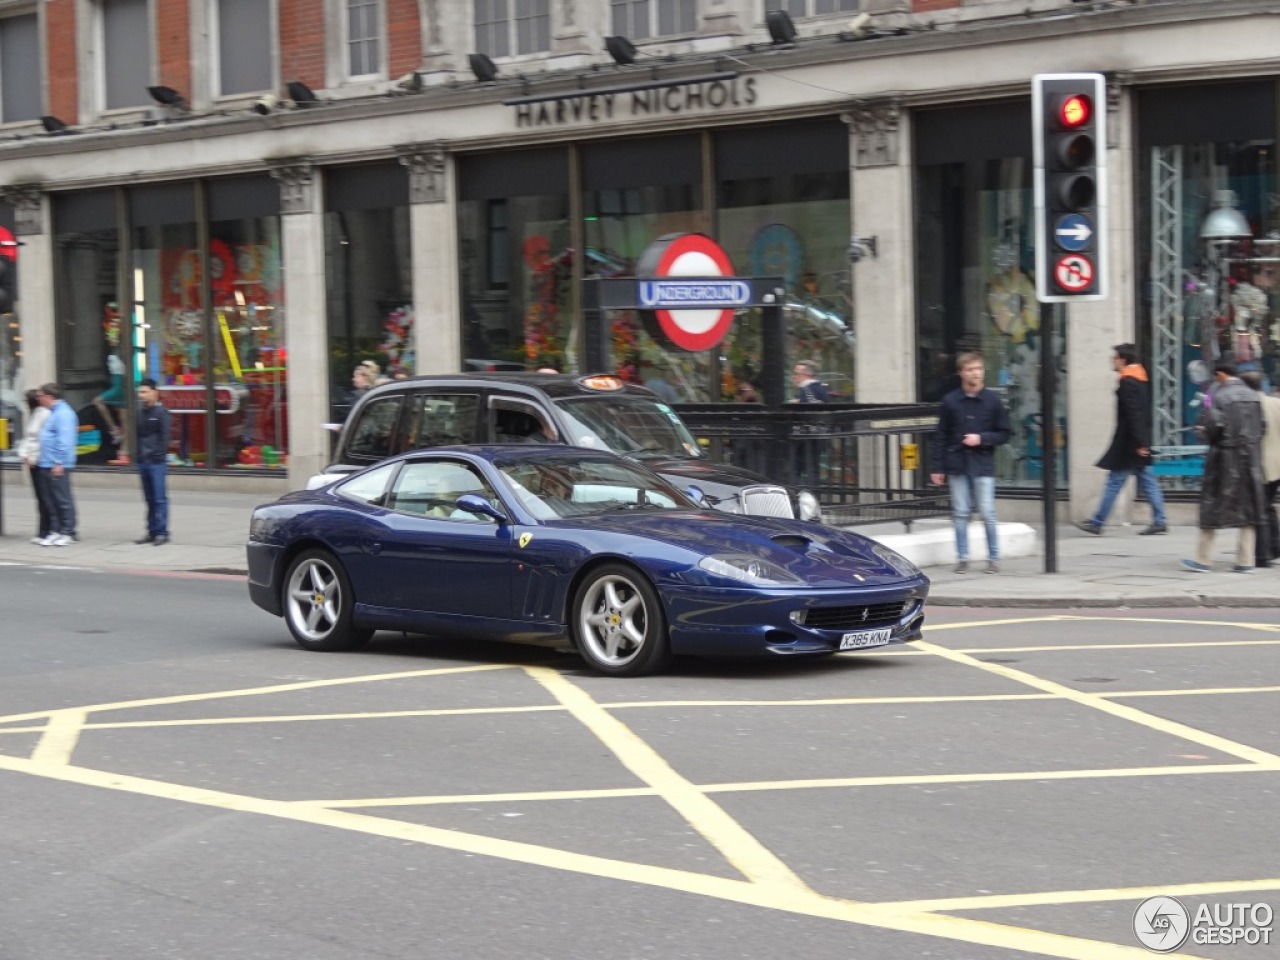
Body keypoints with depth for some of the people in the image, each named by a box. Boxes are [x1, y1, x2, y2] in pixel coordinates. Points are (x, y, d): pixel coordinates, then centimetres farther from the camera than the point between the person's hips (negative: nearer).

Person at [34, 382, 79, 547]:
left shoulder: (63, 413, -14)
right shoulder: (54, 412, 18)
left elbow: (65, 440, -20)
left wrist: (60, 463, -23)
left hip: (57, 466, -10)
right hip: (47, 465, 10)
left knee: (63, 499, -3)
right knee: (52, 501, 12)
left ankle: (68, 532, 1)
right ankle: (55, 531, 16)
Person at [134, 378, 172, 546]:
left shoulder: (161, 412, -6)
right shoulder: (140, 411, 13)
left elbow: (164, 436, -10)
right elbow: (138, 434, 16)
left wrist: (159, 455, -15)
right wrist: (138, 454, 7)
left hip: (157, 462, -7)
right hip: (143, 461, 7)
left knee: (159, 498, -6)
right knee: (150, 499, 11)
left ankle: (162, 532, -4)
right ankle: (152, 532, 15)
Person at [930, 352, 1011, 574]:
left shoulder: (993, 400, 0)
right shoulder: (950, 401, 2)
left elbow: (1003, 434, 5)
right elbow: (940, 436, 5)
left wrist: (981, 438, -12)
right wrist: (938, 467, 2)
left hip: (983, 465, -1)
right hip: (957, 464, 1)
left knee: (988, 514, -3)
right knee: (960, 513, 5)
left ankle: (993, 557, 7)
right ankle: (962, 558, 12)